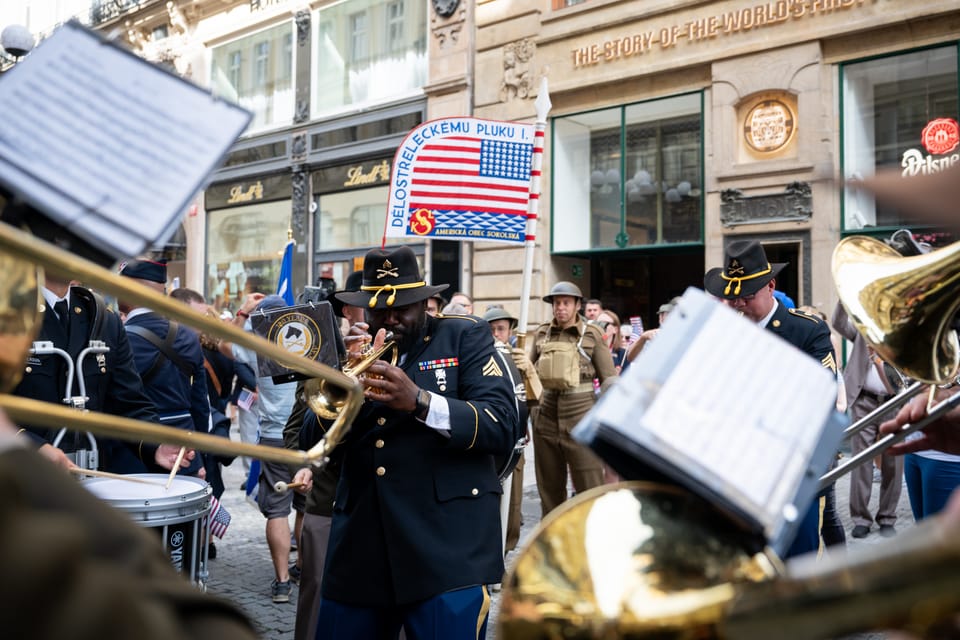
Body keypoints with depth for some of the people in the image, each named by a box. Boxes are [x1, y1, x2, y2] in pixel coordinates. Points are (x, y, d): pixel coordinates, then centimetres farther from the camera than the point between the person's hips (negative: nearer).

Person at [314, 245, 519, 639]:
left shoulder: (464, 337, 2)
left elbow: (504, 427, -10)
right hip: (359, 548, 4)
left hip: (447, 547, -3)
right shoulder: (352, 349, 12)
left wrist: (419, 401, -22)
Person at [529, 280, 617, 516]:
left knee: (590, 484, -3)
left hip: (580, 413, -4)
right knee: (549, 486, 12)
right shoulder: (541, 334, 9)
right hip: (546, 414, 4)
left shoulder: (592, 334, -1)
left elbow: (609, 378, 0)